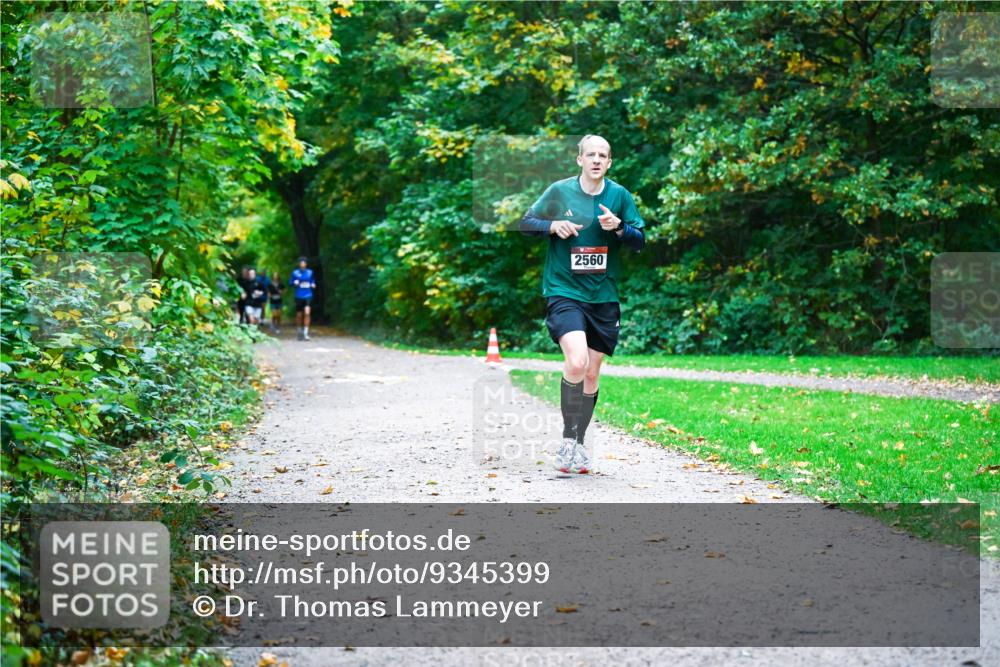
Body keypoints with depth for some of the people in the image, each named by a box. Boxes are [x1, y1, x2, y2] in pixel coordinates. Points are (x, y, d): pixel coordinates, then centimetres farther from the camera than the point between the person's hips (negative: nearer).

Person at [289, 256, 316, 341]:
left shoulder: (310, 272, 6)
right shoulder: (295, 273, 1)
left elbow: (313, 280, 21)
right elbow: (290, 282, 8)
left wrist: (313, 284, 0)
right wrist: (294, 282, -12)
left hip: (308, 296, 0)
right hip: (299, 296, 0)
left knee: (307, 313, -18)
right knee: (299, 315, 8)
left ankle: (306, 333, -16)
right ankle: (300, 331, 29)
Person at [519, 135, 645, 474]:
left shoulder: (620, 195, 3)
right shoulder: (559, 191, -2)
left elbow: (640, 240, 6)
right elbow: (525, 223, 4)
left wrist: (619, 227, -13)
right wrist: (553, 225, -14)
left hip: (604, 296, 3)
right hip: (564, 291, -3)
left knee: (591, 373, 9)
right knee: (576, 361, -24)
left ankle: (579, 443, 25)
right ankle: (568, 440, -11)